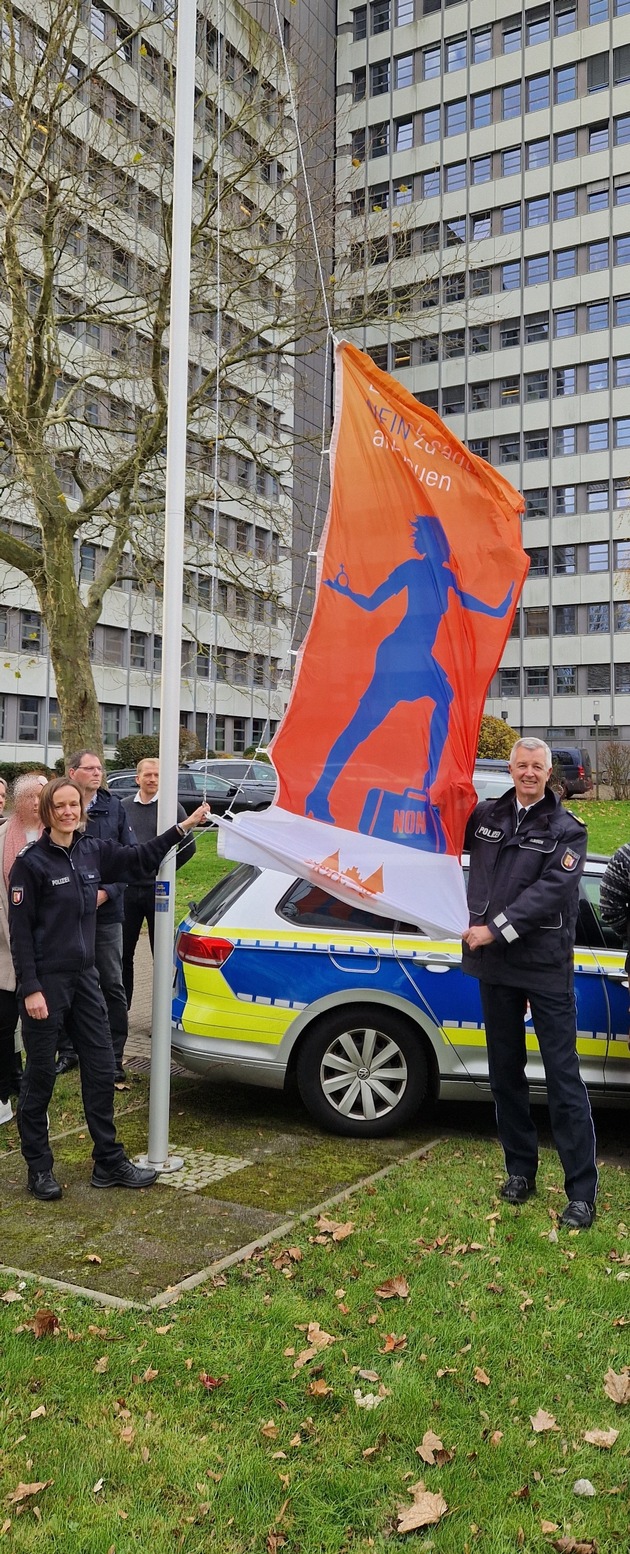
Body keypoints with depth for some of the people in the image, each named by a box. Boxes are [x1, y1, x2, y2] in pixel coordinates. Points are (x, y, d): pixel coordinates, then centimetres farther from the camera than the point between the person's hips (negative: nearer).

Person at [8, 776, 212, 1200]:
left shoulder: (94, 851, 4)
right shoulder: (32, 862, -12)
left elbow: (139, 860, 19)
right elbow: (20, 931, -12)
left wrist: (183, 827, 14)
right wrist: (30, 988, -16)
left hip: (84, 976, 6)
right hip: (46, 981, -6)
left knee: (101, 1069, 9)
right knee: (41, 1075, 6)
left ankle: (109, 1162, 20)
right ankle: (39, 1168, 21)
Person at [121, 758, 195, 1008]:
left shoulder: (171, 807, -1)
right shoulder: (123, 807, 6)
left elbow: (188, 847, 0)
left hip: (157, 890, -3)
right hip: (128, 889, 3)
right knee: (123, 951, 8)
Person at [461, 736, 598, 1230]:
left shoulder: (567, 830, -3)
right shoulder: (485, 816, 8)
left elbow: (551, 890, -16)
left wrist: (497, 928, -20)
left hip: (546, 968, -4)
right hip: (495, 966, 4)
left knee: (564, 1079, -2)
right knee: (505, 1073, 14)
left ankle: (583, 1191, 5)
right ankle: (520, 1169, 29)